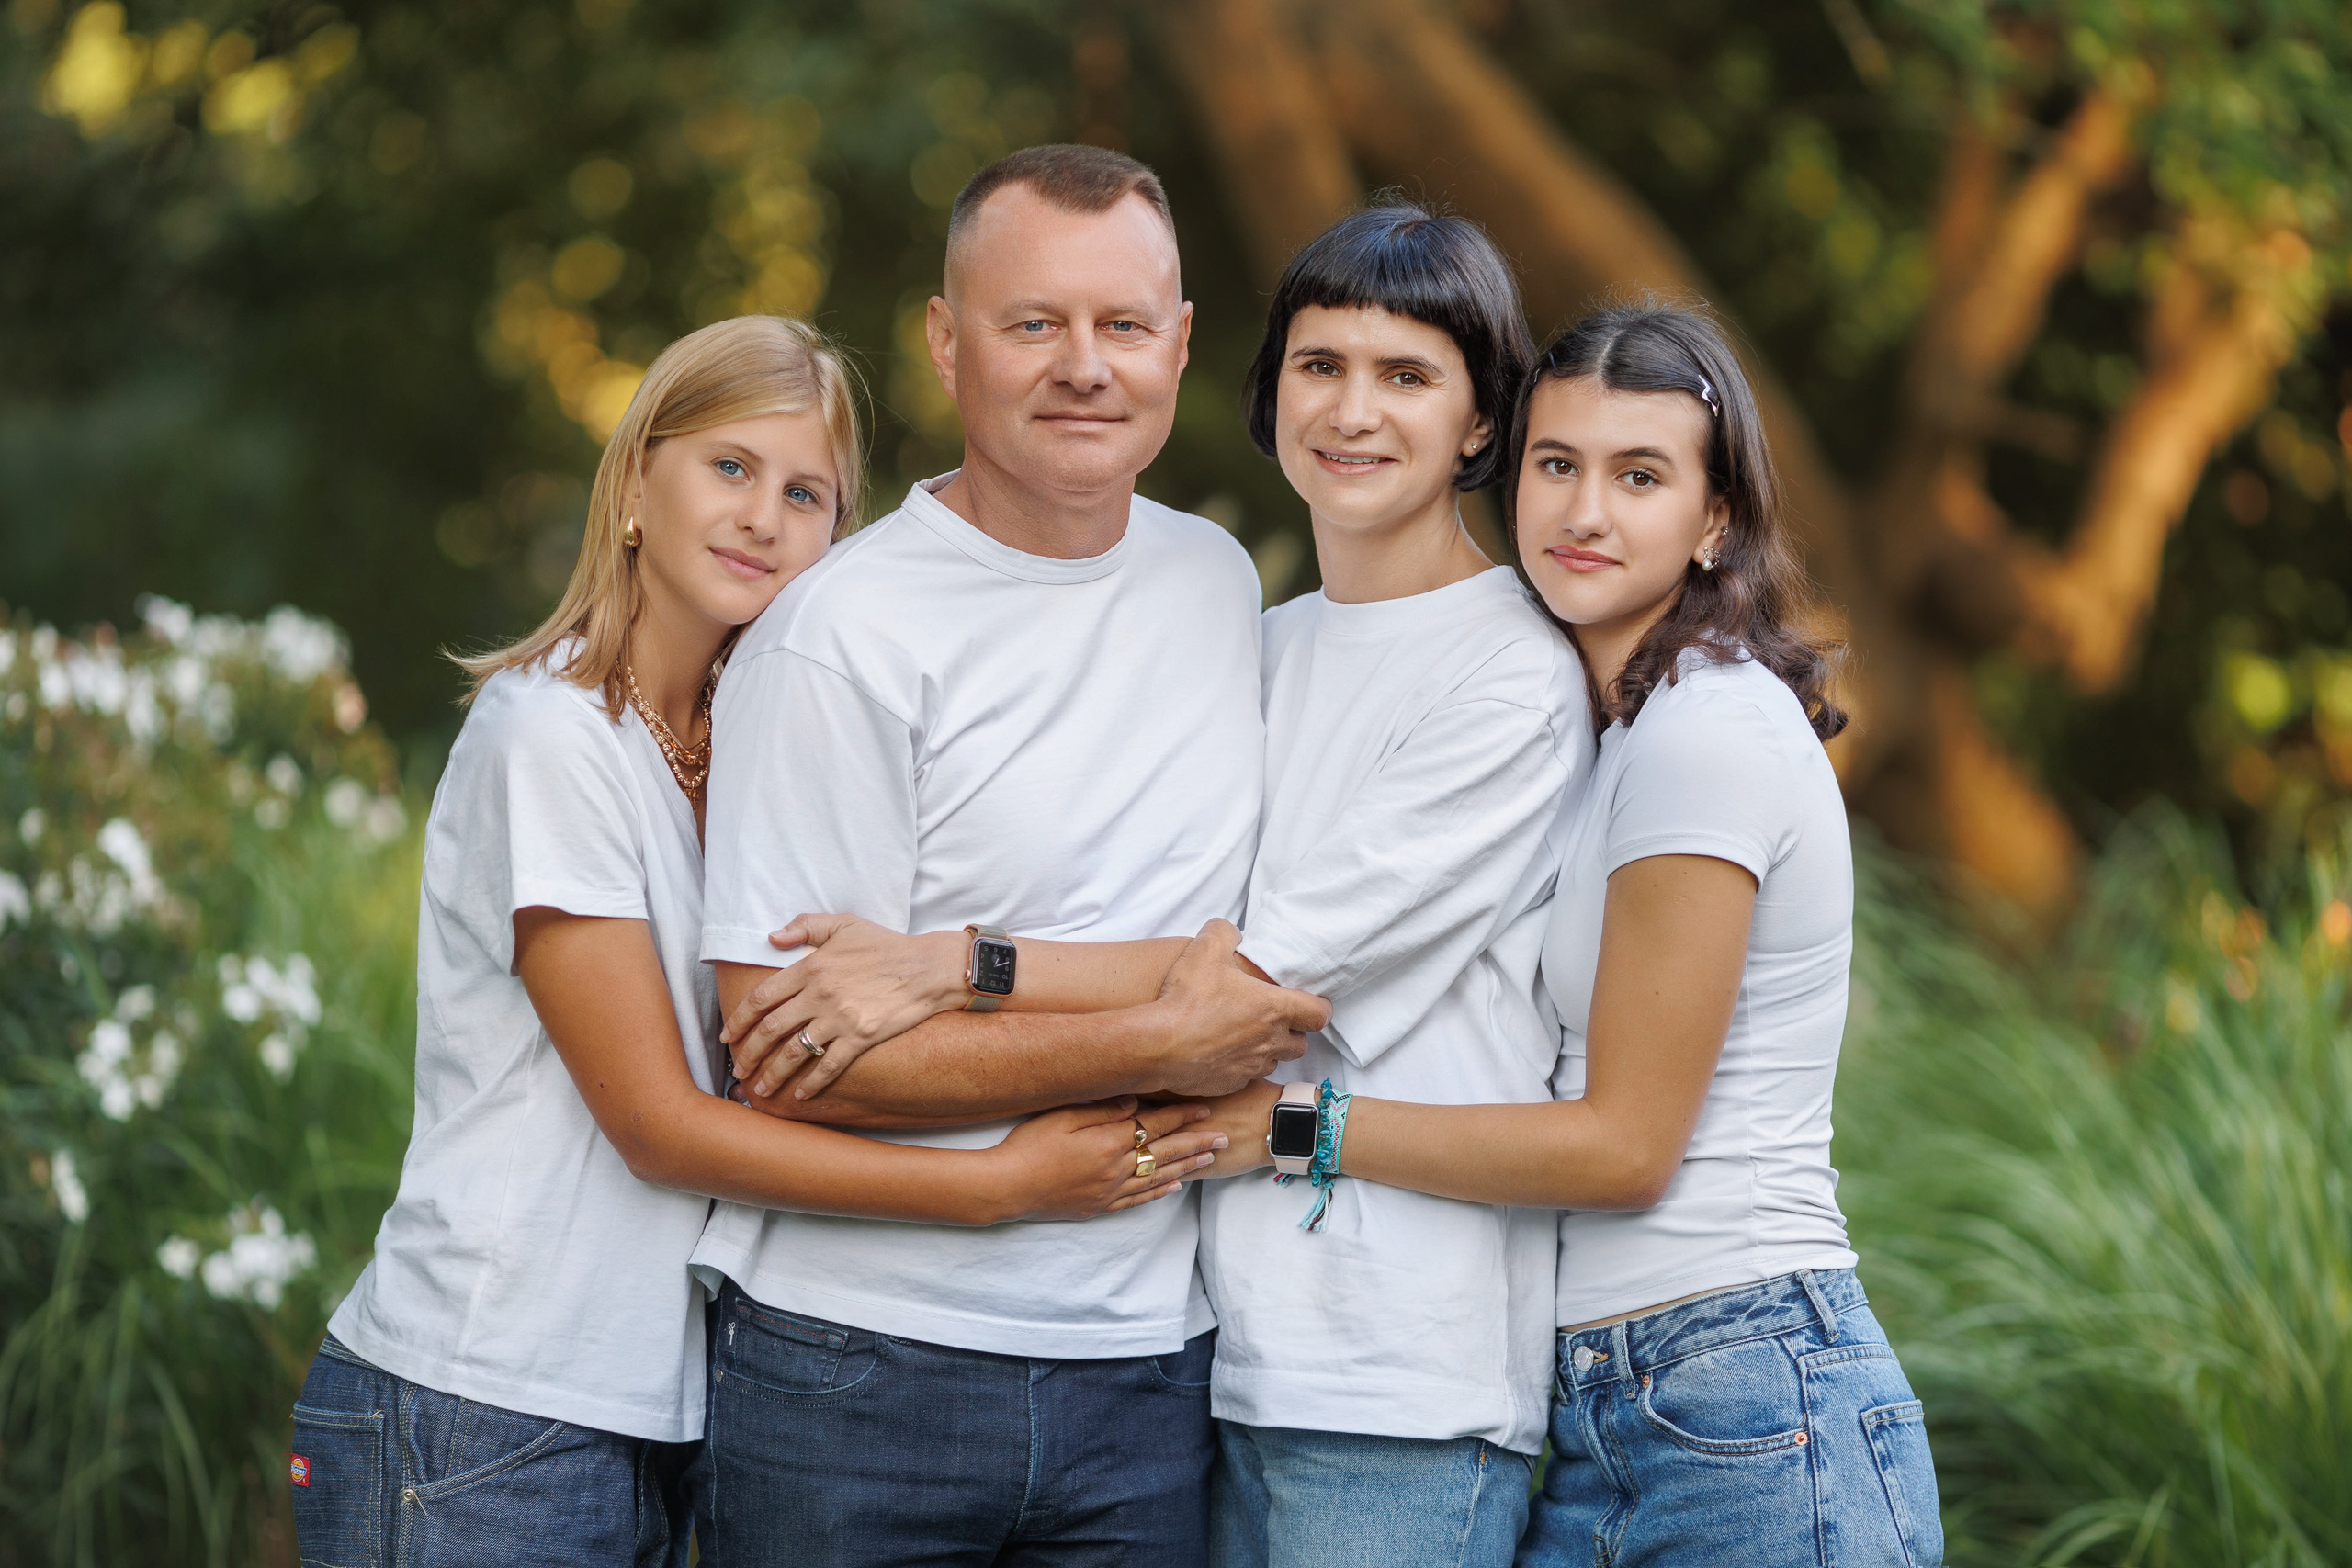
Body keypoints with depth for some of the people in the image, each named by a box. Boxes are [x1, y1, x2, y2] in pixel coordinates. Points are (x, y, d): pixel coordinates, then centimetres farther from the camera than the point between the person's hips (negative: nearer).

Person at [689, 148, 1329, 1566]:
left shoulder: (1220, 583, 10)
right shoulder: (842, 639, -11)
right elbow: (790, 1058, -16)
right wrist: (1162, 1046, -14)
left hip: (1146, 1374, 5)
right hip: (860, 1364, -5)